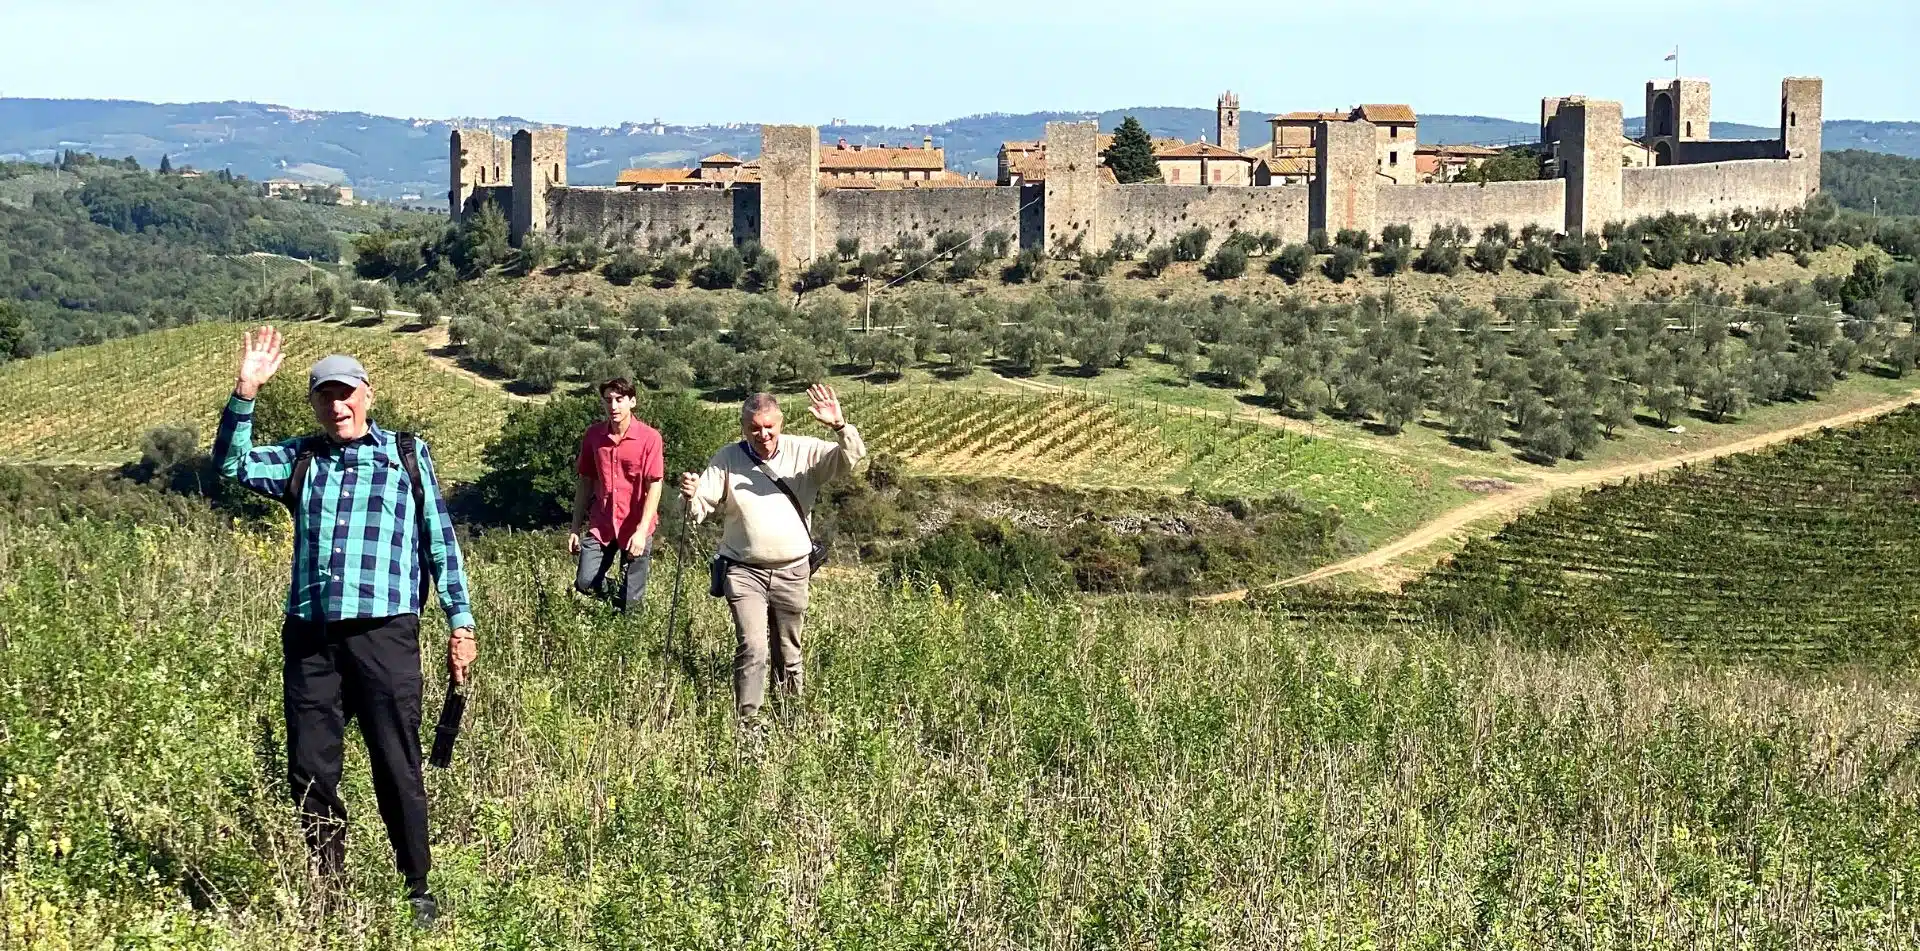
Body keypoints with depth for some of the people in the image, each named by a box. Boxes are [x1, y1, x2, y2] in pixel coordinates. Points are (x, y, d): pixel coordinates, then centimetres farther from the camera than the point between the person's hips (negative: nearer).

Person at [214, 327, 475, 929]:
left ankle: (417, 891, 10)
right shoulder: (300, 459, 15)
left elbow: (440, 541, 8)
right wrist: (245, 392, -9)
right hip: (309, 640, 3)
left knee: (398, 771, -1)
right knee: (310, 772, 6)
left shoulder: (408, 456, 8)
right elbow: (232, 463, 4)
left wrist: (461, 623, 4)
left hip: (385, 637, -3)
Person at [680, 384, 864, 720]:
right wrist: (691, 495, -27)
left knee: (788, 652, 14)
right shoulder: (727, 459, -2)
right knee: (752, 650, -15)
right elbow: (700, 509, -3)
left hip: (792, 571, 2)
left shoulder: (804, 452, -1)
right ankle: (748, 721, -11)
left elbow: (851, 457, -11)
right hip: (744, 572, -2)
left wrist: (840, 426, -31)